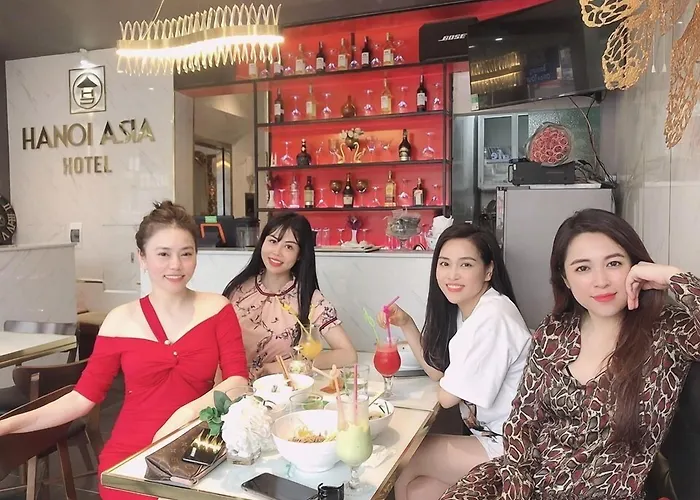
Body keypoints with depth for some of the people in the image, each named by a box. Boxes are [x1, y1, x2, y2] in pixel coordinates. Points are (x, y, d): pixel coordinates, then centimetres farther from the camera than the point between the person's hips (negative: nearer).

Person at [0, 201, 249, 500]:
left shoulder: (216, 309, -2)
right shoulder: (121, 321, 0)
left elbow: (238, 380, -7)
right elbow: (83, 397, 2)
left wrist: (188, 412, -21)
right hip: (129, 455, 0)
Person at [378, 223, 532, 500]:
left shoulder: (492, 318, -27)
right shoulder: (463, 307, 2)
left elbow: (447, 397, -19)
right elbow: (436, 371, 8)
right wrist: (406, 324, -2)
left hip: (511, 447, -7)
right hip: (490, 435, 7)